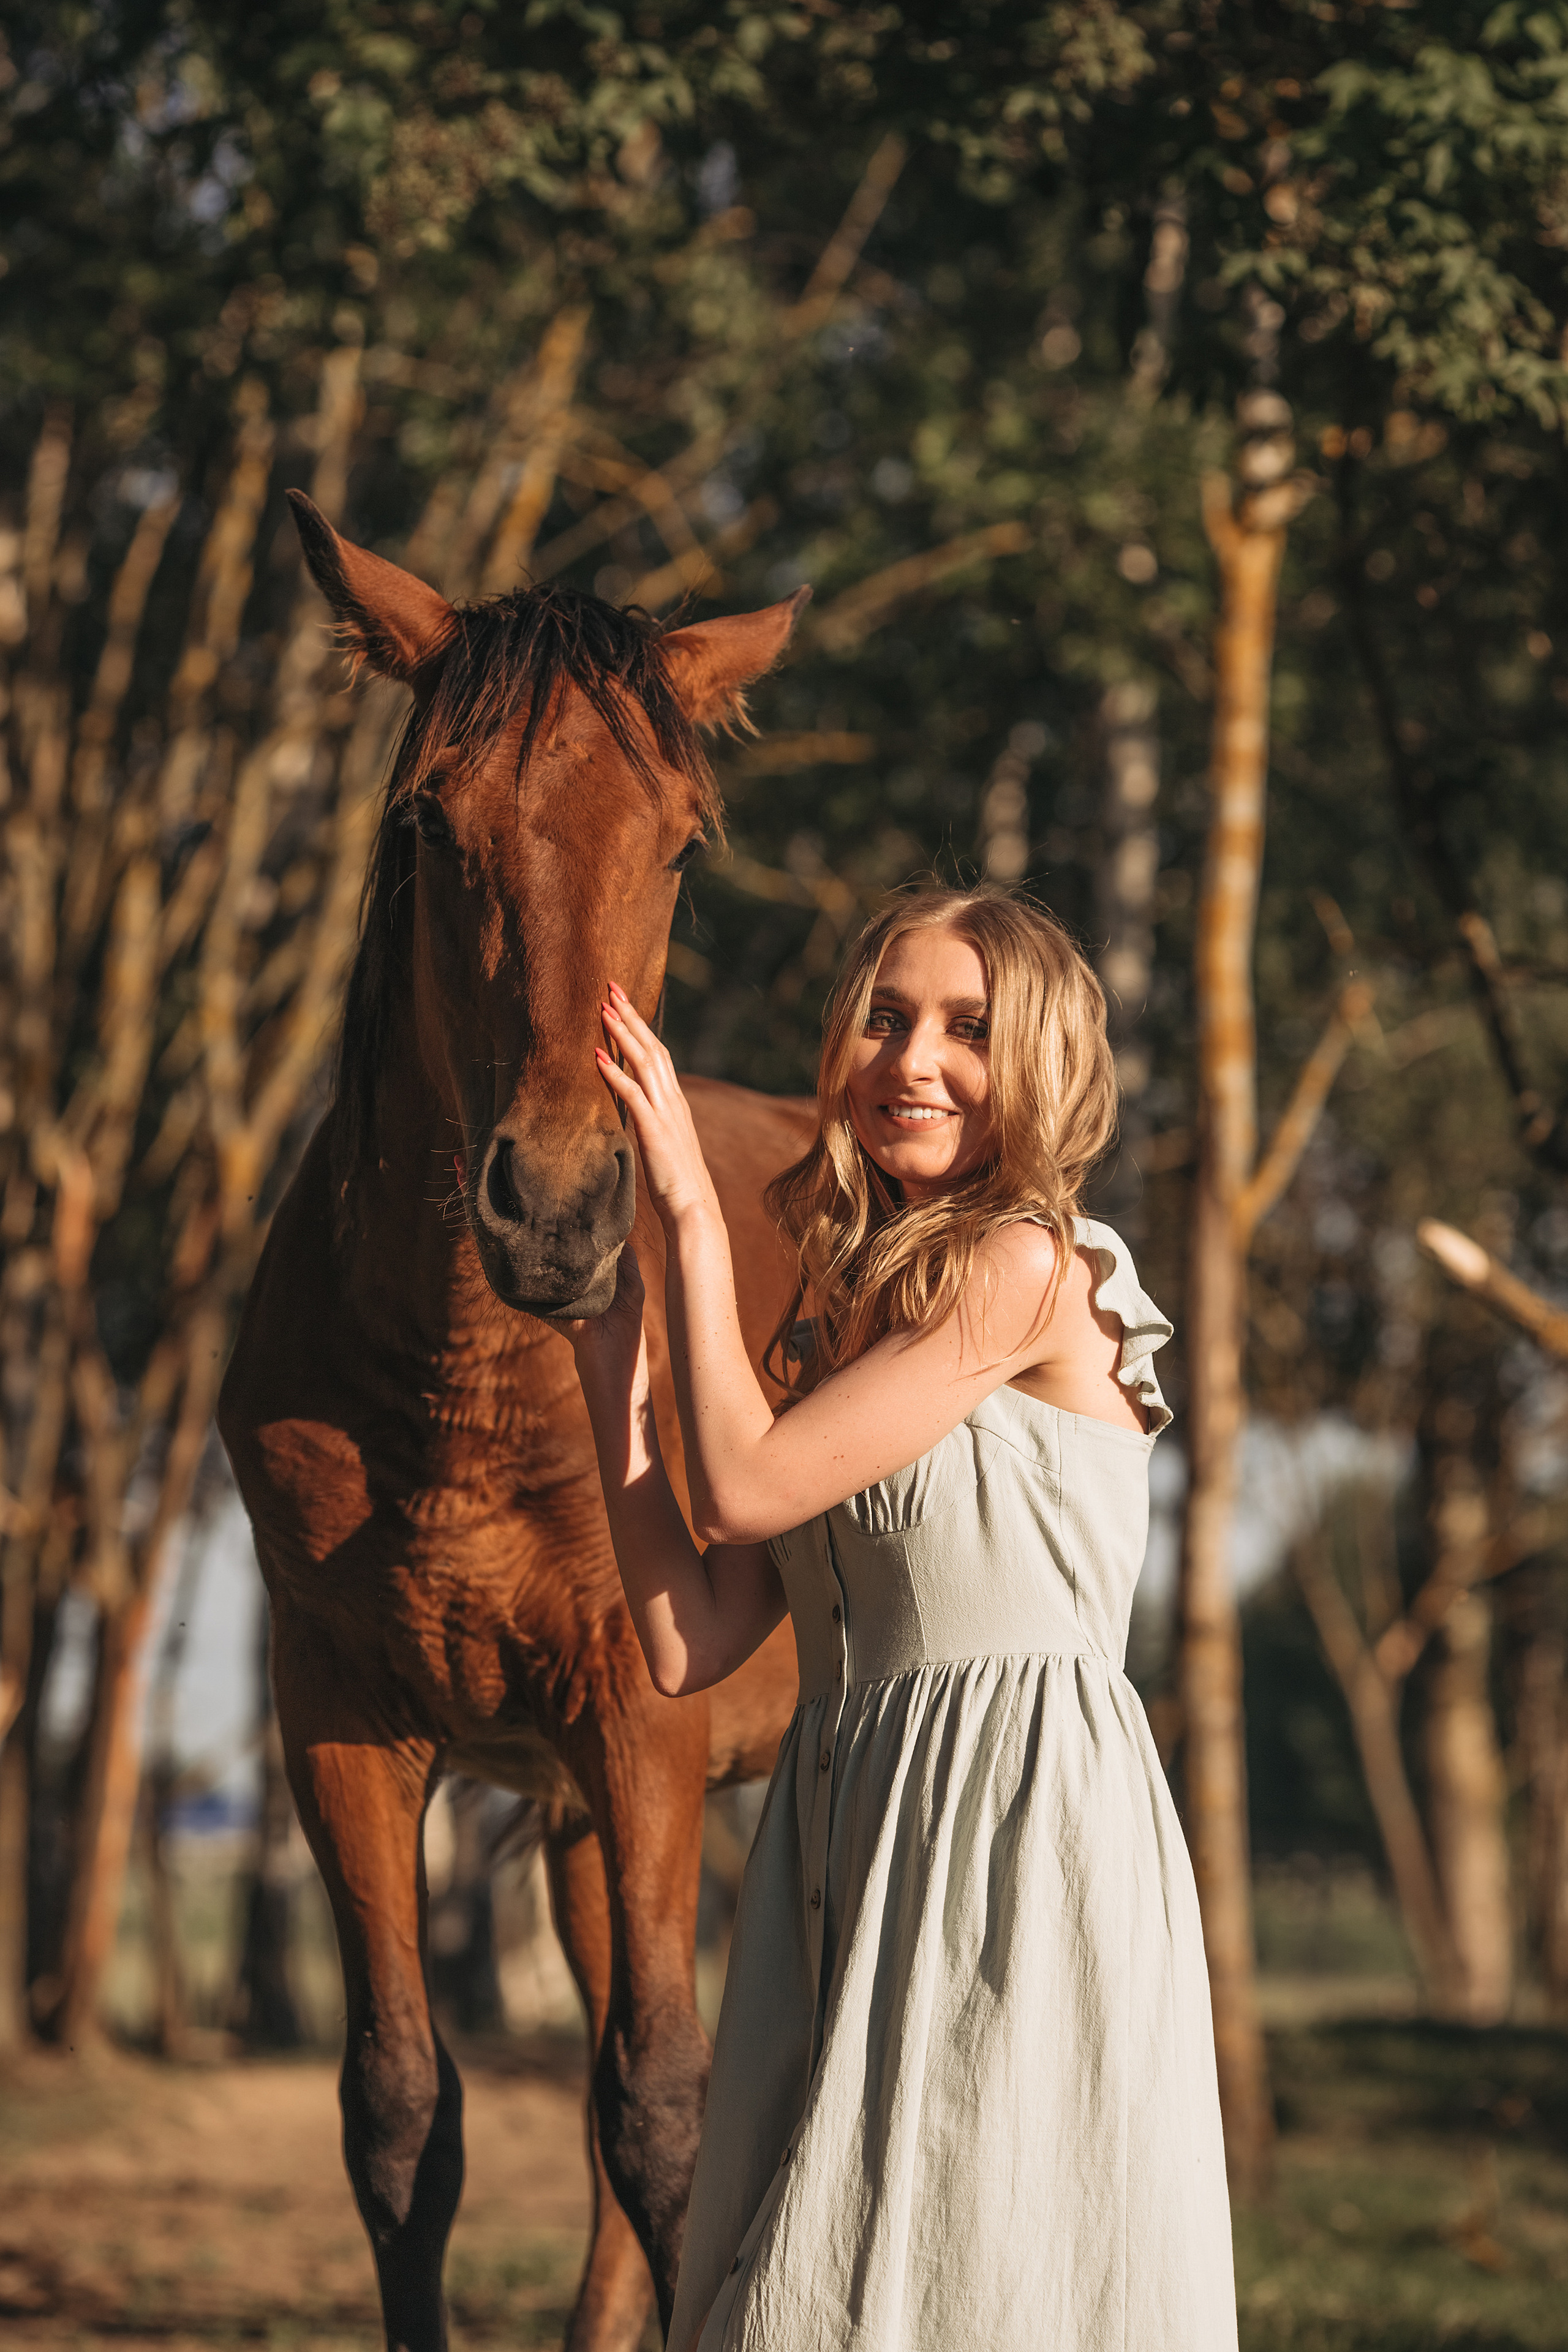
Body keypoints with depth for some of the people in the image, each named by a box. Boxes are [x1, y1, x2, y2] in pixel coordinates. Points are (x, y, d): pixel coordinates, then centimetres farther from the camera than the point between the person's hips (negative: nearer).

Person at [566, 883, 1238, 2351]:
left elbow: (744, 1486, -12)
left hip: (1024, 1831, -8)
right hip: (851, 1851, 8)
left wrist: (690, 1210, -4)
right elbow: (689, 1641, 7)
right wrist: (610, 1351, 10)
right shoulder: (846, 1329, 16)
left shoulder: (1033, 1269, -7)